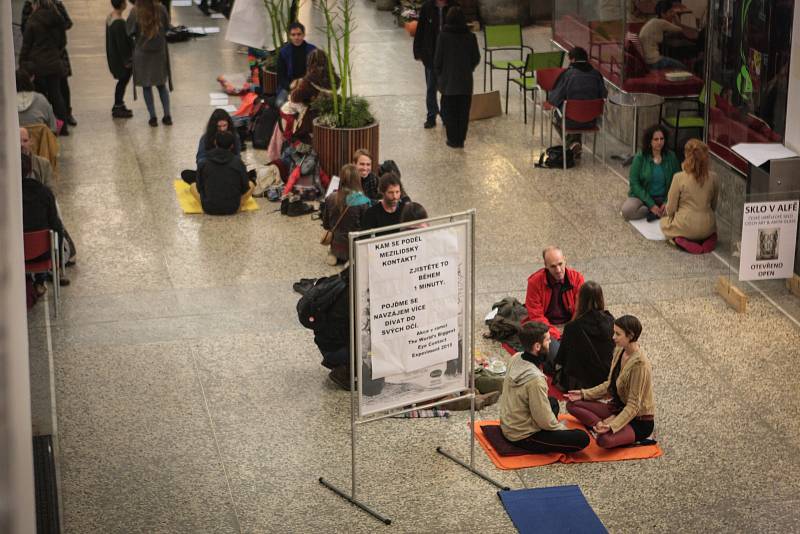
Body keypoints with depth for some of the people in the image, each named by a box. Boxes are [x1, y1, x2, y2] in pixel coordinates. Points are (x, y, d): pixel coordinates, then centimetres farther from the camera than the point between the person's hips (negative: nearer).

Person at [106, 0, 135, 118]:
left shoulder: (110, 17, 4)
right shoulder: (119, 22, -26)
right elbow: (121, 43, -23)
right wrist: (126, 60, -15)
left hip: (113, 56, 9)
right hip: (121, 58, -9)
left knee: (122, 81, 19)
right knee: (123, 81, 3)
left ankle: (118, 106, 28)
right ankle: (118, 109, 9)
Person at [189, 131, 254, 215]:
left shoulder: (205, 163, -5)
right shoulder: (238, 162, -7)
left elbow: (199, 187, 3)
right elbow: (245, 187, 0)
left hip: (209, 209, 0)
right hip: (232, 209, 0)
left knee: (193, 186, 27)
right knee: (251, 184, 23)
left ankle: (206, 204, 6)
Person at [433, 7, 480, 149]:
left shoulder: (444, 36, -12)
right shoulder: (470, 36, -5)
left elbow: (438, 59, -7)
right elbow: (476, 58, 2)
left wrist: (439, 75, 9)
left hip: (448, 80, -2)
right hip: (466, 80, 2)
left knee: (450, 111, 8)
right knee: (463, 111, 9)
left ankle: (453, 139, 9)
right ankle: (461, 139, 12)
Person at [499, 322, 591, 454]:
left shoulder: (515, 358, -6)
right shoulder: (535, 379, -31)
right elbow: (545, 422, -23)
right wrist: (563, 428, -6)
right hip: (522, 437, -9)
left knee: (553, 402, 30)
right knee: (582, 438, -13)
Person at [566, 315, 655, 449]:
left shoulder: (639, 365, -26)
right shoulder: (619, 351, 0)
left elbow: (633, 405, -24)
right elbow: (610, 385, 12)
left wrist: (612, 425, -35)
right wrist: (584, 394, 2)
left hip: (639, 421, -9)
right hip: (618, 408, 9)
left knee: (604, 439, -36)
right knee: (572, 405, -4)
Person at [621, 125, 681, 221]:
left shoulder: (671, 156, -2)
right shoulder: (640, 157, -8)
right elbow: (634, 183, -10)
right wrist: (651, 205, -18)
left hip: (663, 198, 1)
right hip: (642, 196, -1)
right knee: (627, 210, -32)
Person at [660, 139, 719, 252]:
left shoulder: (679, 178, -15)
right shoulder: (713, 179, -5)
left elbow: (670, 209, -8)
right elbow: (713, 206, 8)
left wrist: (667, 212, 15)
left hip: (685, 227, -3)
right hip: (707, 228, 3)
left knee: (664, 221, 29)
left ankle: (680, 240, -1)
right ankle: (709, 239, 6)